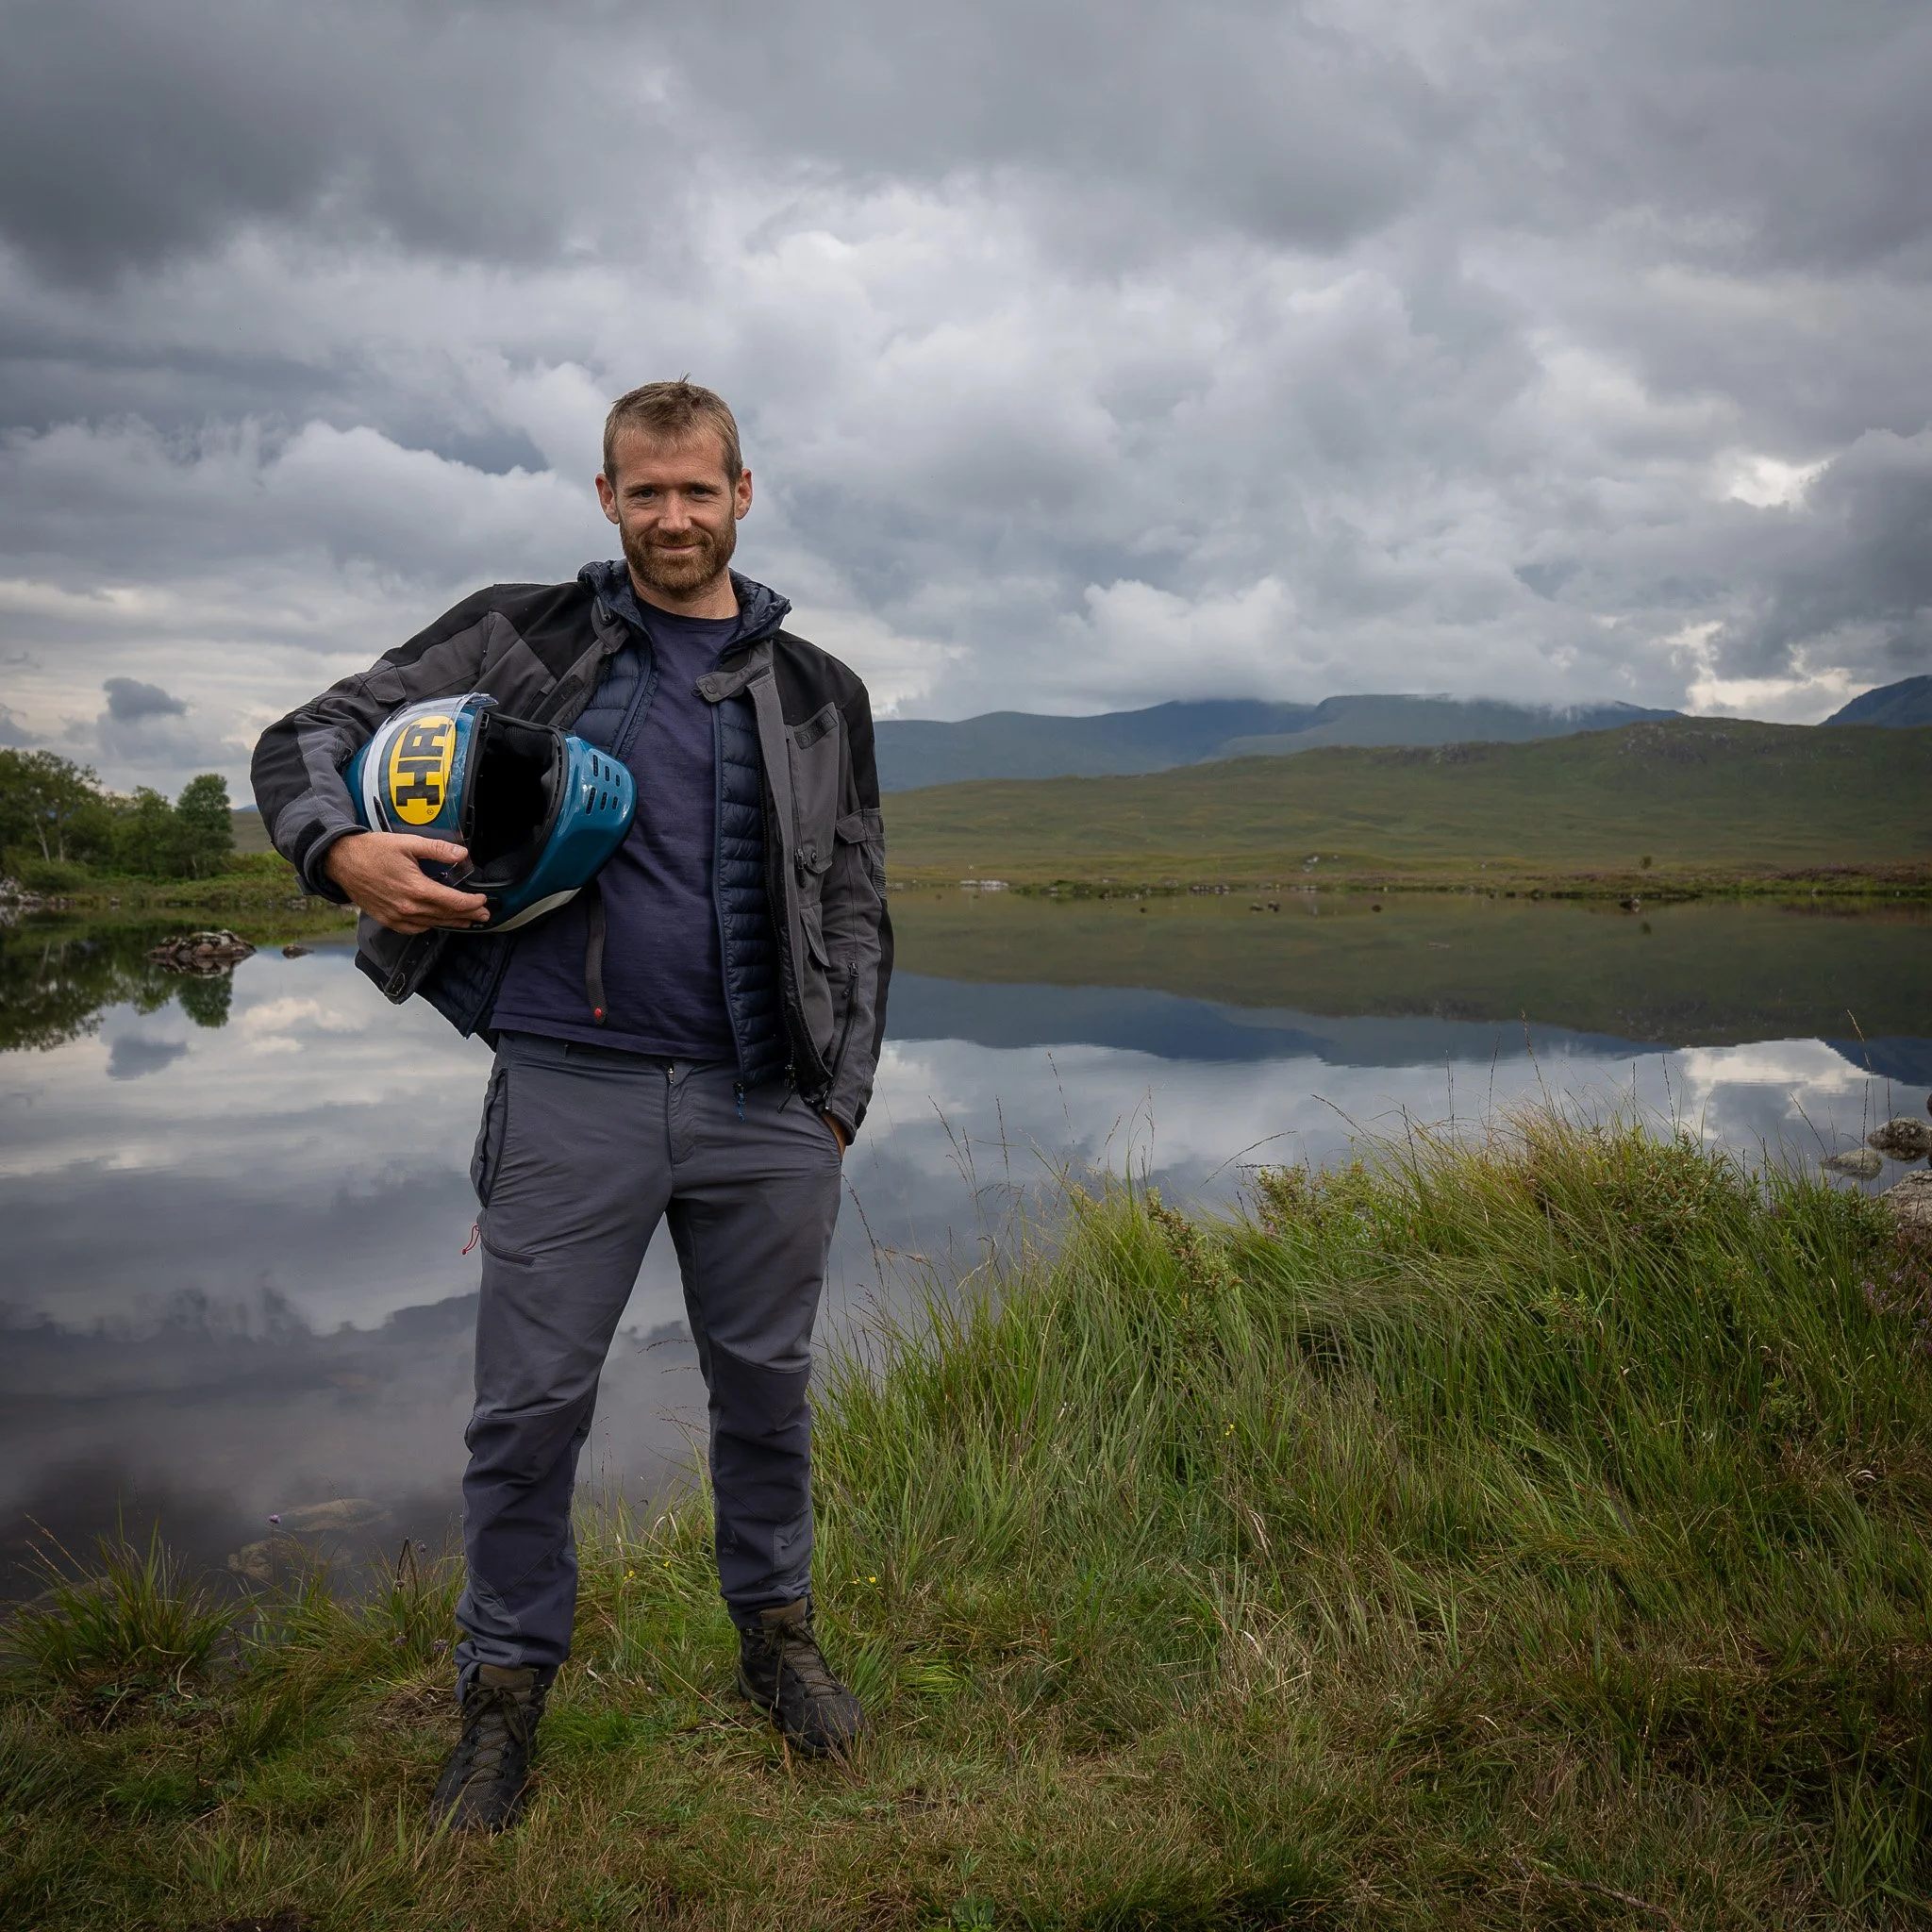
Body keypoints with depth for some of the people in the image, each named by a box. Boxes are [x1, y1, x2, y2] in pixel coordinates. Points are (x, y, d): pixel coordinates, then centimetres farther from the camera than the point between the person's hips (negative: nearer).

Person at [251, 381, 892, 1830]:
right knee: (531, 1407, 4)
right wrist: (343, 849, -14)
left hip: (765, 1107, 2)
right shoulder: (517, 638, 6)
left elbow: (858, 912, 15)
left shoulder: (820, 695, 11)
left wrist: (841, 1099, 7)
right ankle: (508, 1686, 25)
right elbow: (306, 740, 8)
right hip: (572, 1090, -1)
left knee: (767, 1386, 12)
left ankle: (777, 1632, 34)